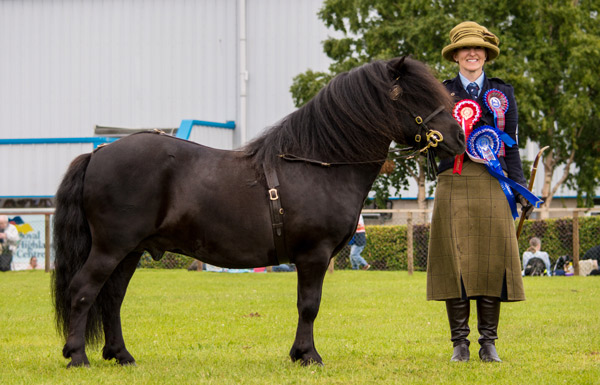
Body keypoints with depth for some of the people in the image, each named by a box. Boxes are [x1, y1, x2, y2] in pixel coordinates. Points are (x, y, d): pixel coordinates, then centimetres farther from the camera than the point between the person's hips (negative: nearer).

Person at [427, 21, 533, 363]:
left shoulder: (503, 92, 14)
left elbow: (511, 145, 13)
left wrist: (520, 187, 5)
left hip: (493, 184, 1)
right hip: (453, 183, -1)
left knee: (492, 259, -2)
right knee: (455, 262, -3)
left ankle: (489, 343, 4)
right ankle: (460, 343, 3)